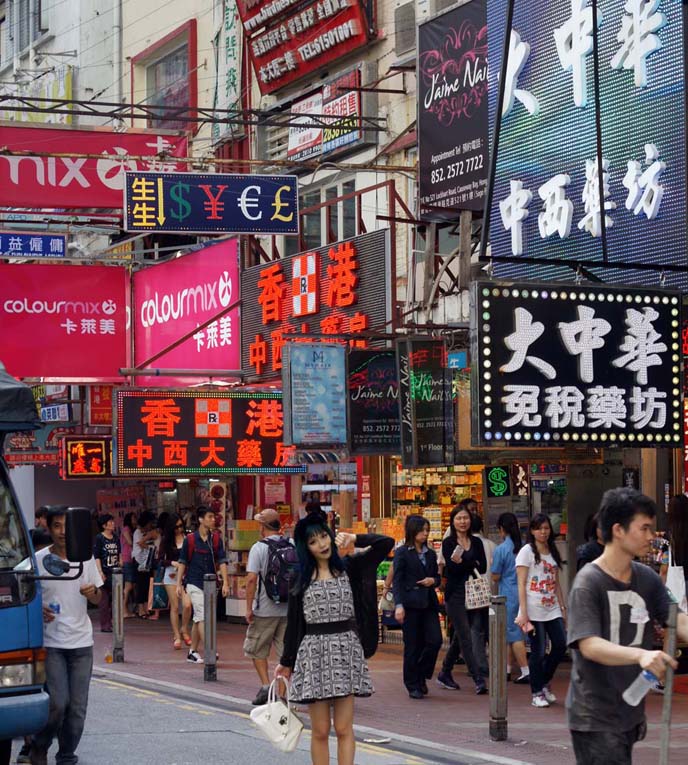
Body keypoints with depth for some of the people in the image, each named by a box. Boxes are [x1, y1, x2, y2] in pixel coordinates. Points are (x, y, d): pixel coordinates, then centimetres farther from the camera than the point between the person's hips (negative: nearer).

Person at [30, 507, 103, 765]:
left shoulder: (85, 558, 5)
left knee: (77, 708, 3)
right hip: (51, 643, -3)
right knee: (58, 703, -13)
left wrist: (93, 592, -12)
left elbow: (97, 600, 12)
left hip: (81, 642, 3)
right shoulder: (38, 560, -4)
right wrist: (39, 611, -18)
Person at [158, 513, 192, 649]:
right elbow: (160, 559, 1)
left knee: (187, 604, -15)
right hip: (171, 574, 0)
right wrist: (172, 563, -15)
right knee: (174, 606, 1)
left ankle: (184, 629, 9)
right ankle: (177, 636, 9)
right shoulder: (166, 540, 2)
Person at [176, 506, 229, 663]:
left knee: (198, 619, 12)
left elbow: (222, 561, 0)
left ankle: (192, 652, 21)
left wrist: (225, 582, -8)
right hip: (194, 583, -4)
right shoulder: (190, 539, -5)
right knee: (202, 616, -12)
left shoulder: (216, 538, 3)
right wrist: (179, 584, -1)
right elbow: (182, 562, 1)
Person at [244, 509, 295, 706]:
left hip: (265, 610, -4)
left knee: (256, 649, 13)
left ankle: (265, 685, 1)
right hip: (289, 609, 4)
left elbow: (251, 579, -16)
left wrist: (249, 607, -10)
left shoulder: (259, 548, -9)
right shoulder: (293, 547, 4)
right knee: (286, 651, 8)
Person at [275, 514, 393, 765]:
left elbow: (385, 543, -4)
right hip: (314, 654, 1)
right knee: (320, 731, 3)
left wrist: (354, 539, -2)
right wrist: (286, 662, 12)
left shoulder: (349, 568, 5)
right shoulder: (302, 579, 7)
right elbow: (294, 622, 10)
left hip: (346, 652, 0)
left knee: (343, 729, -1)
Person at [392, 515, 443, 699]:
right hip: (411, 604, -5)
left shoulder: (430, 554, 15)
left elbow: (437, 576, 23)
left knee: (435, 641, -6)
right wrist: (398, 605, -16)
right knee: (413, 646, -1)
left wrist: (433, 580, -2)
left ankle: (421, 676, 15)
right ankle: (413, 685, 10)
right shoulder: (402, 552, -1)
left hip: (429, 603, 5)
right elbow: (397, 581, -6)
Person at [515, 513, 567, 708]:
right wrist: (523, 613, -15)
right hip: (534, 611, -6)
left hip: (553, 610, 6)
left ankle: (545, 683, 19)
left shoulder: (553, 553, 16)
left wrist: (563, 607, 9)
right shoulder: (527, 552, -3)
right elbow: (521, 584, -8)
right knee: (538, 652, -4)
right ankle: (537, 693, 7)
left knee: (560, 645, -2)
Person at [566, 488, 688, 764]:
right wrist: (640, 655, -40)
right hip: (596, 717, -7)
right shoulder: (588, 584, -16)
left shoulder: (647, 578, 4)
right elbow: (589, 646, -25)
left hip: (630, 711, 7)